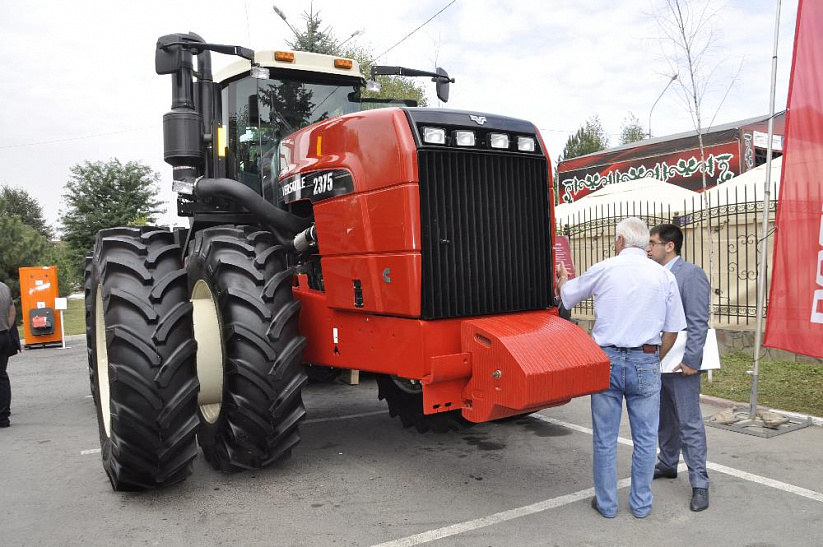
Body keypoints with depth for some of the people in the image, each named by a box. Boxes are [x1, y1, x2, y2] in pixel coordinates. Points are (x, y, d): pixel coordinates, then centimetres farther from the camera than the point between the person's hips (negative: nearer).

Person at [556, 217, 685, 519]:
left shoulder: (603, 269, -2)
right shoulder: (664, 276, 2)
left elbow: (566, 296, 13)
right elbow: (672, 330, 4)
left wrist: (562, 278, 34)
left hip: (606, 360, -1)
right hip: (645, 363, 1)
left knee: (605, 438, 9)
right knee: (645, 437, 12)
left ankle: (606, 503, 20)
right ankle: (641, 504, 22)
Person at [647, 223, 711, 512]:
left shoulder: (692, 274, -11)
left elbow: (698, 322, -16)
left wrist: (690, 360, -20)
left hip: (681, 364, -8)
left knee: (689, 423, -2)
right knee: (664, 419, 20)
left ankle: (699, 483, 7)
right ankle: (667, 464, 36)